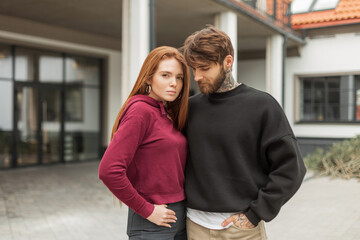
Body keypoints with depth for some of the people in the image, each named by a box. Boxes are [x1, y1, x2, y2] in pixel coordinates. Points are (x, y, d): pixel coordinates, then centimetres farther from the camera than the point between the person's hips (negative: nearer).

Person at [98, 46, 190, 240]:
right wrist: (146, 210, -15)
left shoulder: (170, 114, 7)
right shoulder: (141, 110, -15)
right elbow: (109, 171, -22)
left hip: (180, 216, 7)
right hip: (152, 223, -7)